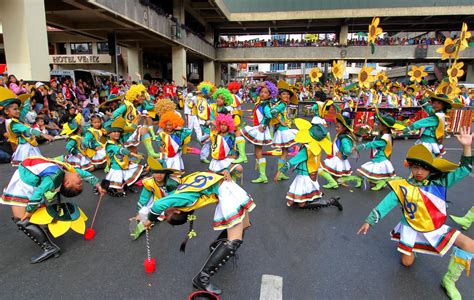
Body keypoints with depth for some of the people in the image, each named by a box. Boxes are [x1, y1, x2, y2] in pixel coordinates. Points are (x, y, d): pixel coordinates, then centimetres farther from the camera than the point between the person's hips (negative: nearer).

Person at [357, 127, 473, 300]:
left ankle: (449, 280, 3)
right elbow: (386, 204, -15)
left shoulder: (440, 182, -8)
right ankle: (411, 246, 43)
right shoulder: (403, 187, -14)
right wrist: (369, 221, -20)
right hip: (411, 228, -2)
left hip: (435, 227, 2)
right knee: (407, 263, 6)